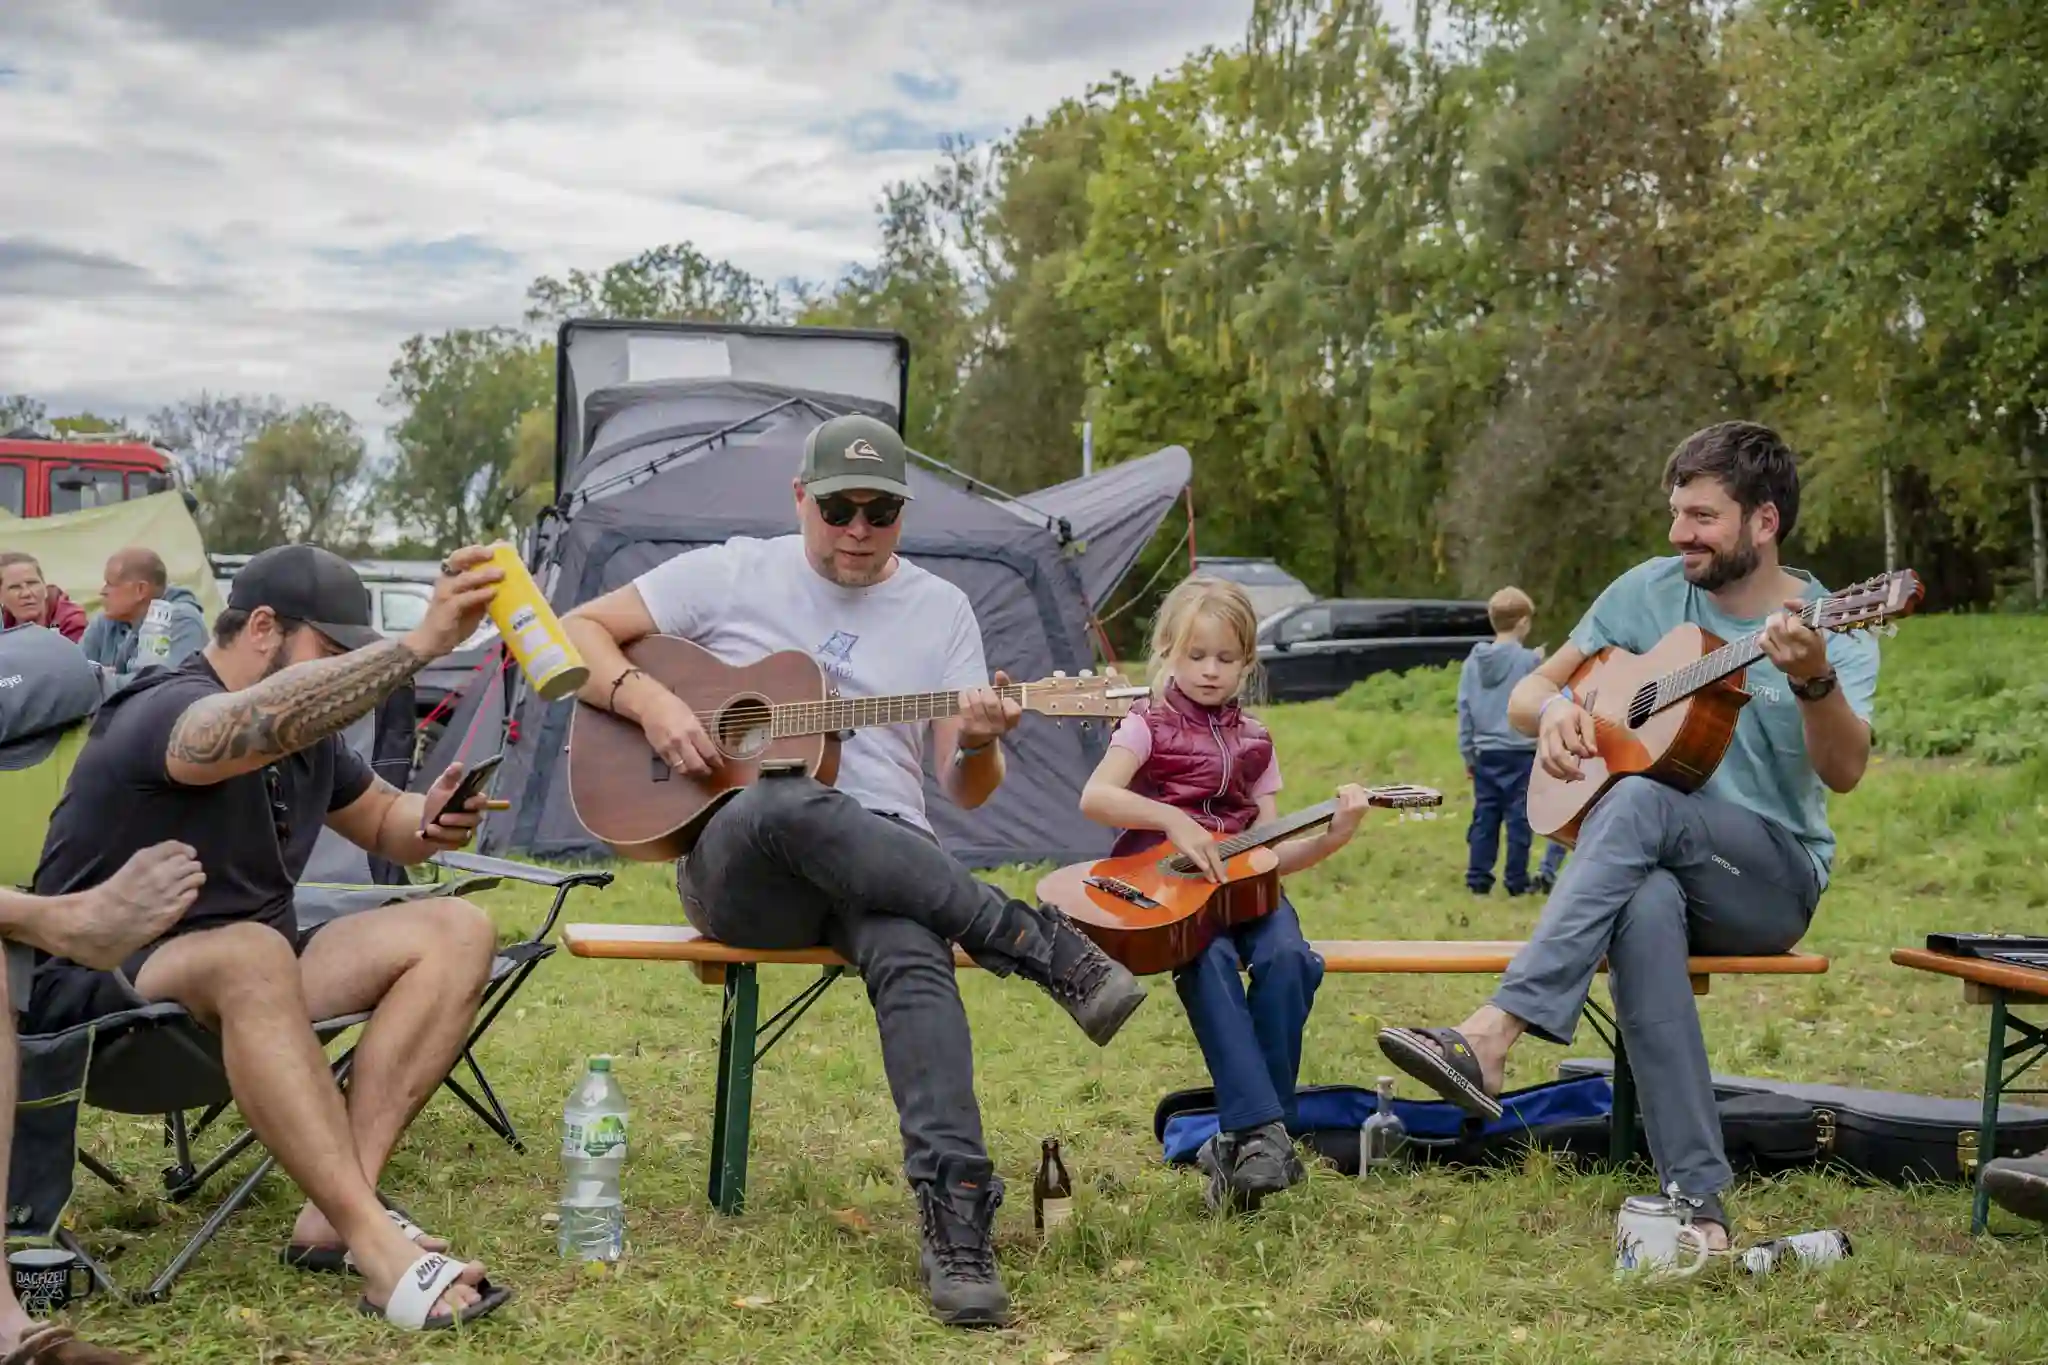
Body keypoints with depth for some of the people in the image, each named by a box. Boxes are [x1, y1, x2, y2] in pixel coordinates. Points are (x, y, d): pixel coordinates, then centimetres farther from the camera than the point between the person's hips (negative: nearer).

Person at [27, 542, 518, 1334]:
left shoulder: (307, 732, 6)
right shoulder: (164, 711, -20)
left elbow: (384, 822, 19)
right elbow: (249, 726, -44)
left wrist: (428, 821, -6)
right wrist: (421, 644, -52)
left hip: (239, 972, 9)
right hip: (101, 987, -8)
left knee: (457, 932, -10)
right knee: (251, 953, -41)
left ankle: (338, 1207, -24)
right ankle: (375, 1245, -41)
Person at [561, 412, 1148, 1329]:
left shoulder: (940, 609, 11)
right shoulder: (731, 575, 8)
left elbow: (965, 793, 8)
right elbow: (578, 631, 7)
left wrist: (977, 745, -16)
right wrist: (647, 701, -12)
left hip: (886, 862, 1)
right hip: (737, 870, -1)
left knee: (913, 956, -37)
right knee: (786, 807, -40)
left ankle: (954, 1212, -45)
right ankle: (1038, 946, -32)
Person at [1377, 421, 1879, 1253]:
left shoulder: (1834, 631, -1)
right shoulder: (1650, 592, 8)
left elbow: (1843, 771, -18)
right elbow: (1526, 695, 12)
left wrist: (1814, 679, -38)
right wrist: (1555, 710, -13)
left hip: (1776, 881, -2)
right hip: (1650, 868, 2)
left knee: (1638, 801, -35)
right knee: (1643, 912, -37)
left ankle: (1492, 1037, -46)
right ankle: (1696, 1198, -38)